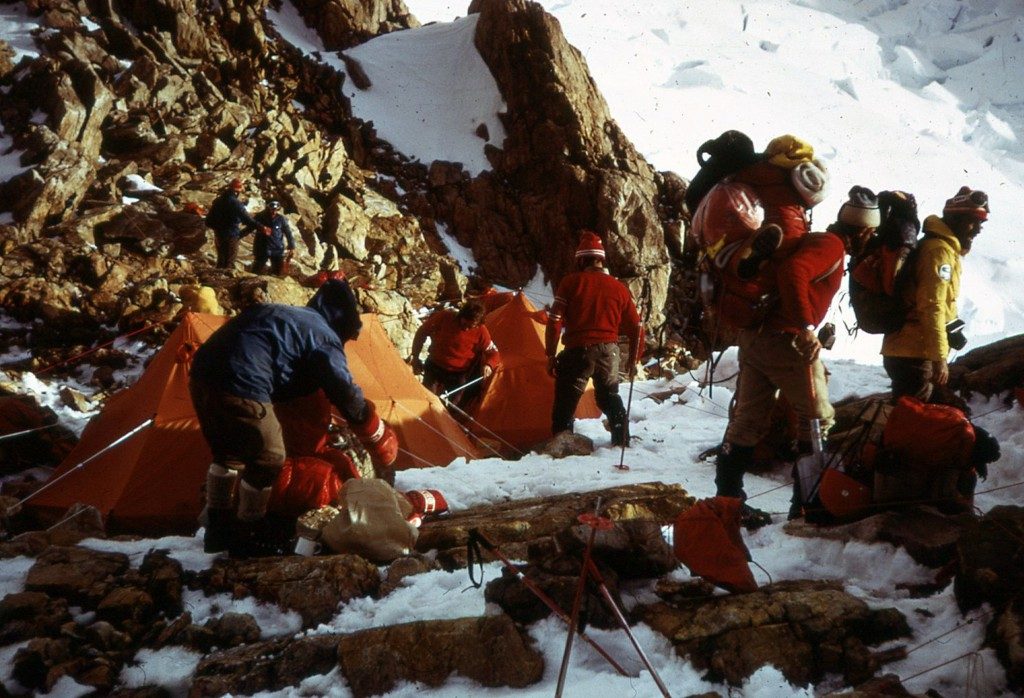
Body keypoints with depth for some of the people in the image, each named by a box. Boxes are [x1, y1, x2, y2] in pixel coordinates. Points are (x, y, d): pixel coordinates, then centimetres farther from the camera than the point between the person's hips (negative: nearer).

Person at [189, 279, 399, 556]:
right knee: (268, 458, 8)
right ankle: (248, 537, 18)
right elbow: (347, 396, 2)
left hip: (202, 371, 9)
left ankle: (218, 531, 33)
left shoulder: (284, 315, 28)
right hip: (238, 385, -9)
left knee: (228, 453, 26)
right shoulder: (323, 337, 3)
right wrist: (380, 438, 13)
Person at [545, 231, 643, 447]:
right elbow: (636, 327, 11)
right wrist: (633, 359, 23)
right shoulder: (619, 288, 8)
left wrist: (550, 354, 0)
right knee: (610, 398, 23)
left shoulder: (571, 282, 0)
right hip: (608, 351, 4)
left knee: (565, 403, 3)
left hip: (578, 350, -4)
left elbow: (555, 320, -6)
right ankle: (621, 441, 24)